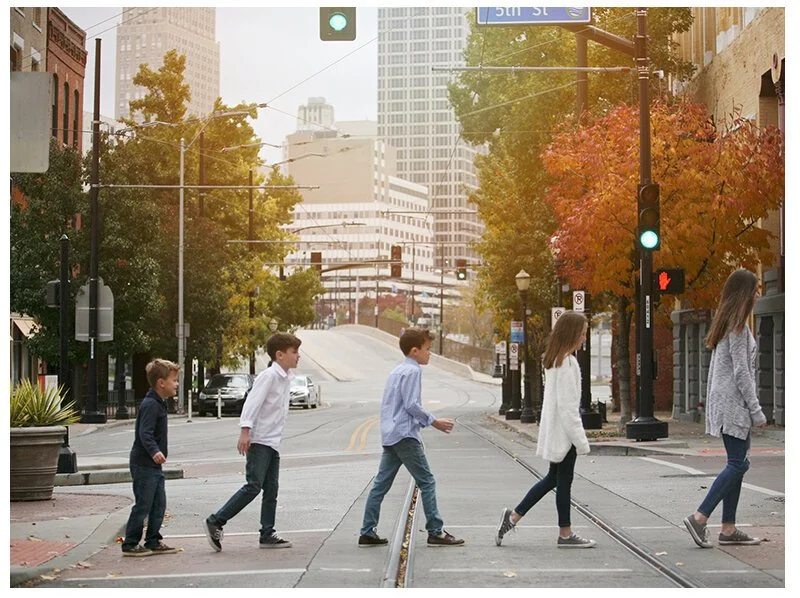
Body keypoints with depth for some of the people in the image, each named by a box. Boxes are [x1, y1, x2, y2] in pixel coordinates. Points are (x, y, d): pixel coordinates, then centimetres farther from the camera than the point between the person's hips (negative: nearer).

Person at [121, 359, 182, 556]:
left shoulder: (159, 403, 15)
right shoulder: (150, 405, -17)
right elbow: (145, 433, -27)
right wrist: (154, 452, -40)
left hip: (154, 465, 10)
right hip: (143, 464, -10)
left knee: (159, 504, 11)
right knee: (143, 505, -5)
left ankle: (153, 542, 18)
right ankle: (130, 544, 2)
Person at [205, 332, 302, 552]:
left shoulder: (286, 378, 15)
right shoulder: (269, 375, -12)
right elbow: (253, 402, -20)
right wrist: (245, 430, -29)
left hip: (273, 443, 9)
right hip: (259, 441, -9)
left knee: (271, 490, 8)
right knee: (253, 486, -14)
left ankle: (267, 534, 11)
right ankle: (215, 522, -9)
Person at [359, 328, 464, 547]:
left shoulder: (397, 371, 20)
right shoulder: (412, 371, -10)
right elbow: (411, 405, -17)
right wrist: (434, 422, -9)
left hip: (389, 436, 10)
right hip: (404, 435, -10)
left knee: (381, 484, 7)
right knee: (427, 481, -3)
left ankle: (368, 533, 7)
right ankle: (436, 532, -2)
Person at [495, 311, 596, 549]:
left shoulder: (554, 360, 11)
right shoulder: (567, 363, -19)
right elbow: (567, 406, -21)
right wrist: (581, 441, -18)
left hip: (554, 431, 9)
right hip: (563, 432, -9)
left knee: (553, 477, 17)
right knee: (563, 481, 1)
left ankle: (513, 516, 16)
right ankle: (565, 534, 12)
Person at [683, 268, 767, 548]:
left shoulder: (726, 321, 16)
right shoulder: (738, 324, -13)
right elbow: (741, 371, -17)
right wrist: (756, 411, -14)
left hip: (725, 401, 10)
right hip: (733, 402, -10)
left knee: (737, 463, 8)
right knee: (737, 464, -9)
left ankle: (729, 529, 7)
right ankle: (699, 517, -12)